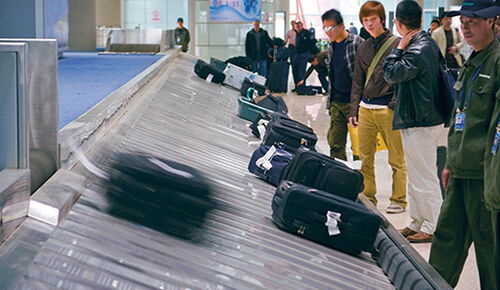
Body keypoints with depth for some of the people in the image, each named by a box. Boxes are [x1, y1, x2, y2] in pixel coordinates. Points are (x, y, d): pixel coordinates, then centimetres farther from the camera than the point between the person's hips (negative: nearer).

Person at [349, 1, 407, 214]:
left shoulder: (396, 44, -3)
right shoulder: (363, 48, 14)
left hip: (388, 109, -6)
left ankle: (399, 200, 10)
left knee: (396, 158, 0)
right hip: (365, 108, 6)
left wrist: (395, 105, -12)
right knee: (365, 157, 9)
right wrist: (354, 110, 11)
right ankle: (368, 196, 20)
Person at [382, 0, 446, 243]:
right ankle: (418, 222, 28)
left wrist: (399, 48, -8)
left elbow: (391, 73, -14)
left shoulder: (417, 50, -22)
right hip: (419, 119, 11)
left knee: (424, 178, -2)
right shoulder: (428, 43, 10)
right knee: (416, 176, 18)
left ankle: (431, 228, 7)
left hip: (420, 123, -11)